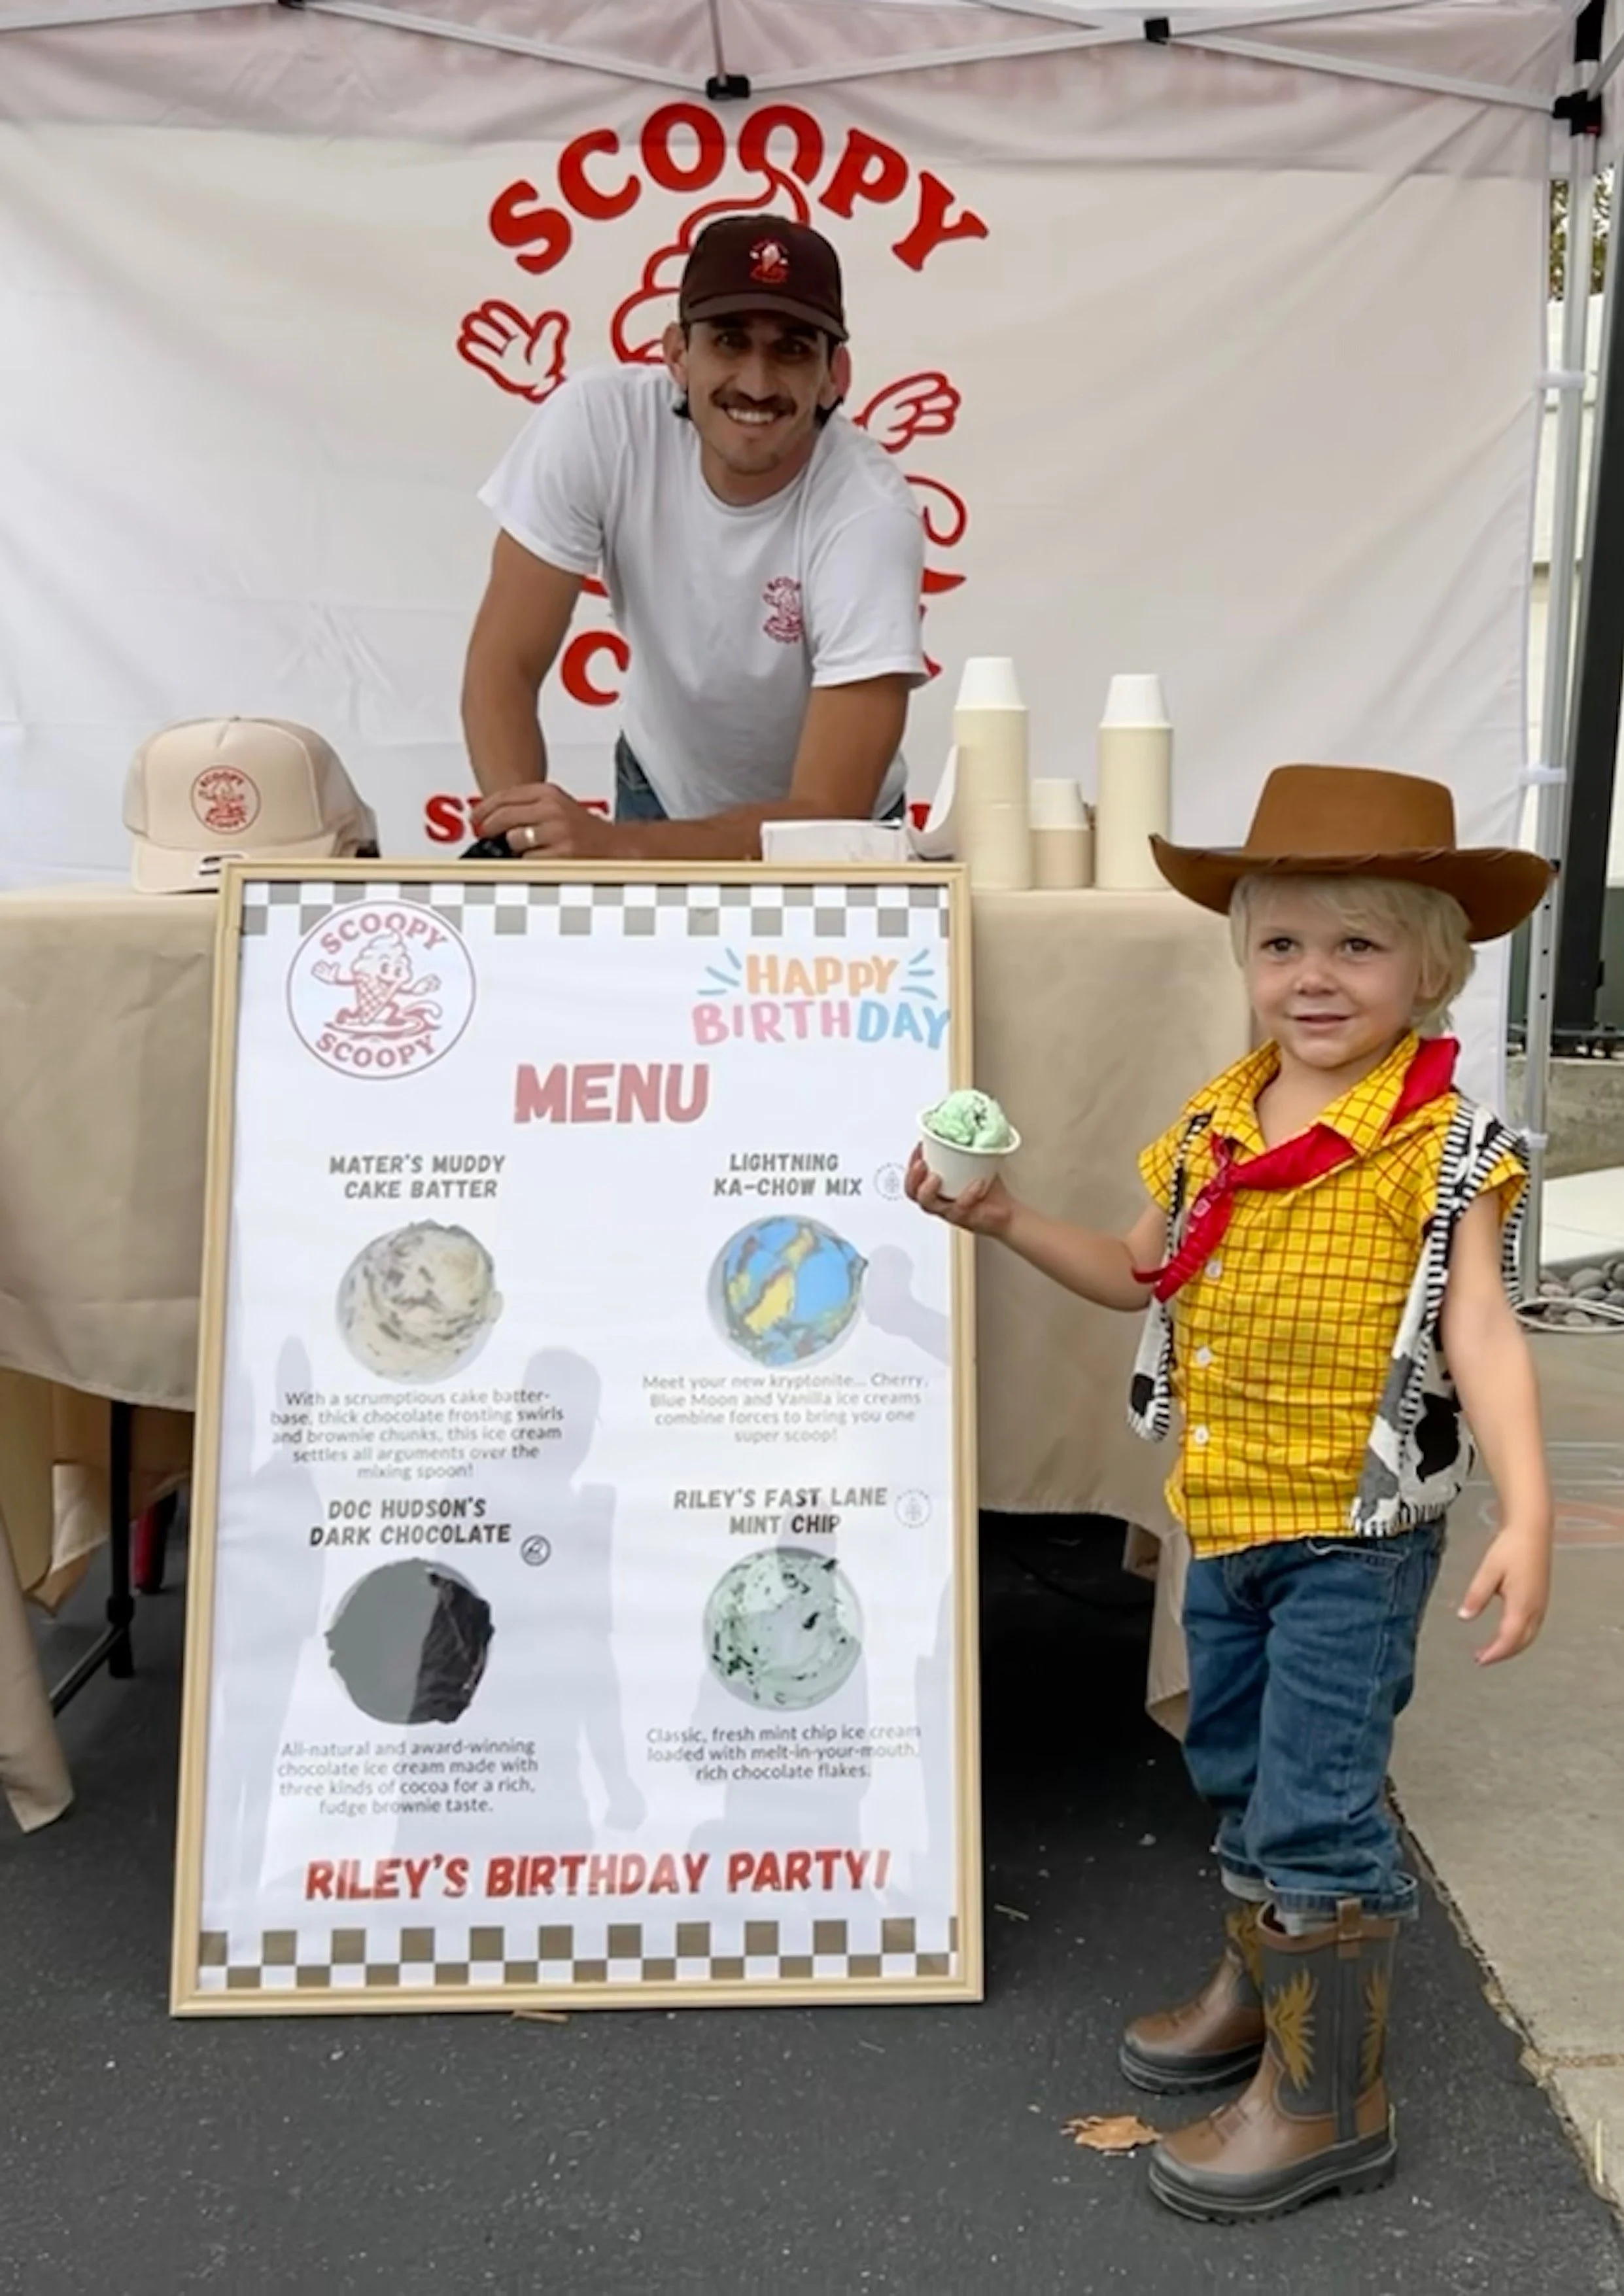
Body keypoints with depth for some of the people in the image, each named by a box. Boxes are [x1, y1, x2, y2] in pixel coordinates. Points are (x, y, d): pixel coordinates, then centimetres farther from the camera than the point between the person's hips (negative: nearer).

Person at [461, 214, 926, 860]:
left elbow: (827, 816, -32)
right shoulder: (595, 422, -22)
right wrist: (532, 832, -38)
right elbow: (505, 665, -18)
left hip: (824, 842, 1)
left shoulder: (869, 515, -29)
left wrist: (611, 846, -46)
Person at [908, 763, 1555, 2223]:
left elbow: (1482, 1337, -18)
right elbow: (1141, 1276, 14)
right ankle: (1267, 1980, 43)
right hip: (1224, 1516, 7)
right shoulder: (1216, 1123, 4)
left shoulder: (1442, 1147, -13)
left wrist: (1526, 1517, -28)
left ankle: (1328, 2101, 13)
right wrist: (1006, 1221, 2)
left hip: (1356, 1528, -6)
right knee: (1239, 1771, 21)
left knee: (1317, 1801, -2)